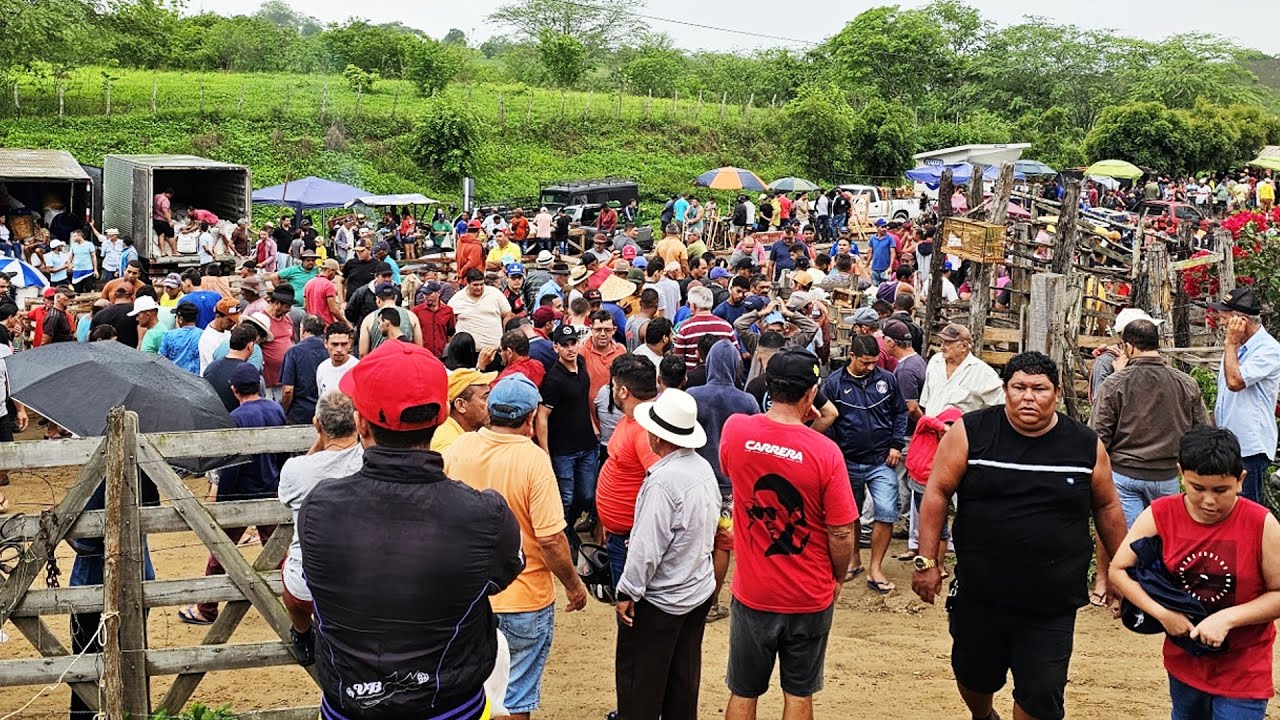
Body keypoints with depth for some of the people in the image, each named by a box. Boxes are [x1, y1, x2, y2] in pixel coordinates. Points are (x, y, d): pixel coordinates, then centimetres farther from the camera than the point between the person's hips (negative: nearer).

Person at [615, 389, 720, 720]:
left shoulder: (663, 481, -26)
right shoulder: (704, 468, 0)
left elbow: (647, 547, -25)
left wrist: (628, 593, -15)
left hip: (659, 600, -8)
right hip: (700, 591, 8)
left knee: (638, 680, 7)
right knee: (684, 677, 19)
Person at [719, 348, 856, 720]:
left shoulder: (734, 430, -12)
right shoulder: (825, 451, -19)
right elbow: (842, 534, -14)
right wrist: (838, 578, 6)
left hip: (752, 593, 2)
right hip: (809, 597, -1)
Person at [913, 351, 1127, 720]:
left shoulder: (1086, 445, -1)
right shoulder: (970, 433, -8)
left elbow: (1107, 507, 11)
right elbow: (937, 493, -5)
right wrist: (927, 561, -8)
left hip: (1052, 606, 0)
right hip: (979, 595, 0)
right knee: (974, 675, 21)